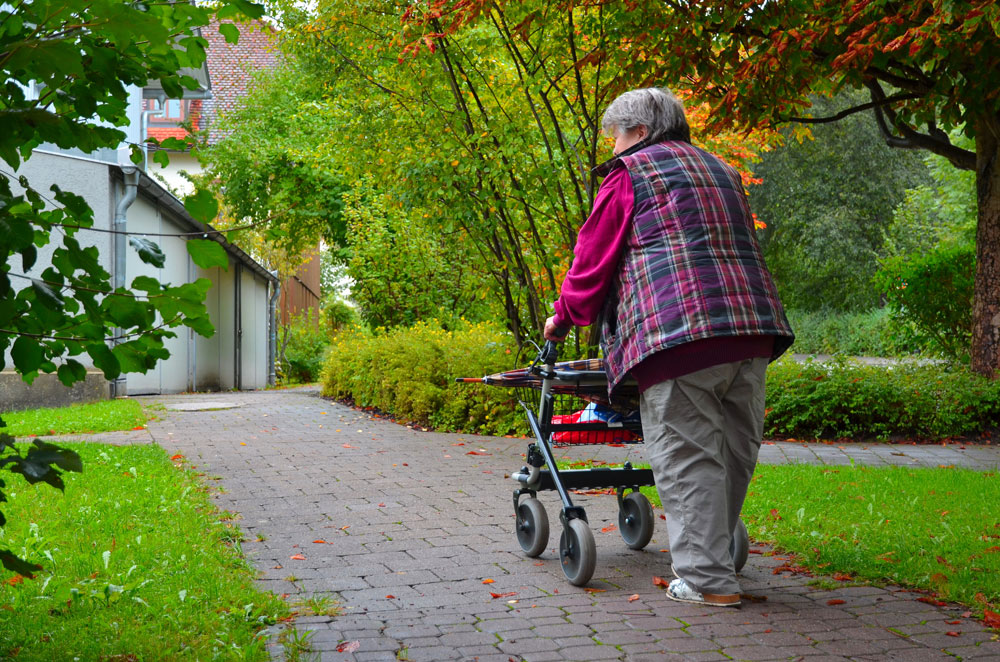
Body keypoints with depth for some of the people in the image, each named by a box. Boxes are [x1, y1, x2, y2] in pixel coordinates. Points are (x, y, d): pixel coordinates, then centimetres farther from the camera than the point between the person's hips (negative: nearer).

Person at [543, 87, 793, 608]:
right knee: (733, 452, 11)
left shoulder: (630, 174, 6)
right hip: (752, 329, 8)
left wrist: (562, 320, 22)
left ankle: (708, 580, -5)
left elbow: (592, 261, 8)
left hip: (679, 331, -7)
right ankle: (713, 553, 20)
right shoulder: (722, 172, 28)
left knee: (686, 457, -4)